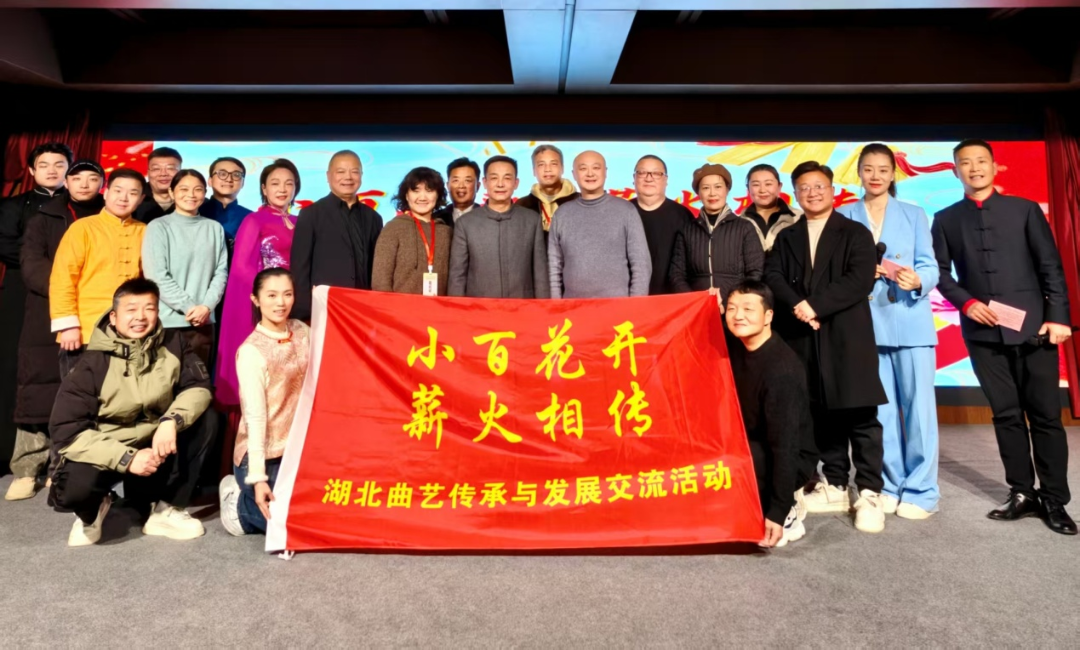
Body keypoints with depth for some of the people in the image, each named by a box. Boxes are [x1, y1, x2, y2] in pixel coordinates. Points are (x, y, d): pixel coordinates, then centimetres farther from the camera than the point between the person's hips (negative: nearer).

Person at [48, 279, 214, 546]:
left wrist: (171, 421, -32)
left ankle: (167, 510, -7)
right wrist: (127, 458, -30)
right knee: (74, 488, -34)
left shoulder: (172, 344, -8)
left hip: (156, 445, 3)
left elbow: (199, 386, -12)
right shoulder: (93, 363, -17)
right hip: (105, 452, -3)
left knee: (203, 423, -23)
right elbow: (65, 431, -20)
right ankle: (92, 510, 7)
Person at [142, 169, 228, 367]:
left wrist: (207, 306, -9)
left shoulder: (215, 228, 9)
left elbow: (221, 272, 5)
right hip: (167, 321, -3)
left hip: (203, 321, 3)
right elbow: (156, 275, -6)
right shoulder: (159, 227, 0)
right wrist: (188, 306, -12)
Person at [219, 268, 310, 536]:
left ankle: (245, 491, 29)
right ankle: (238, 500, 22)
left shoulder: (301, 331, 0)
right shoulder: (251, 352, -18)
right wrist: (258, 477, -21)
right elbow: (255, 417, -20)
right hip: (264, 455, -6)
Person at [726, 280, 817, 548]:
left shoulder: (781, 369, -25)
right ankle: (788, 503, 10)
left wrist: (778, 514, -27)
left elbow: (785, 443, -27)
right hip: (758, 450, 8)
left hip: (791, 459, -8)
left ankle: (787, 517, -4)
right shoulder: (740, 352, -1)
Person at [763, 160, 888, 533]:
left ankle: (869, 493, 3)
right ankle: (835, 487, 18)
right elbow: (772, 276, 2)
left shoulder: (855, 233, 6)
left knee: (860, 413, -3)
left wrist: (816, 305, -15)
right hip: (803, 338, 3)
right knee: (821, 412, 8)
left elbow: (861, 280, -8)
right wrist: (797, 305, -15)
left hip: (848, 335, -3)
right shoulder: (786, 237, 16)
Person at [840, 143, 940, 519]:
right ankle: (890, 486, 19)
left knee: (918, 405, -2)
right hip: (866, 324, 1)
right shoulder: (845, 218, 9)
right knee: (880, 408, 7)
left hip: (911, 322, -1)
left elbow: (930, 266, 1)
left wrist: (916, 280, -21)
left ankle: (920, 491, 8)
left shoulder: (914, 215, 9)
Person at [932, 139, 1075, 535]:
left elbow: (1051, 266, 3)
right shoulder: (945, 220, 10)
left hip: (1032, 327, -1)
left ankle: (1054, 499, 11)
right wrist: (966, 302, -10)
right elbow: (941, 272, 7)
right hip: (983, 332, 1)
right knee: (1006, 414, 6)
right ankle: (1022, 494, 15)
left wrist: (1057, 316, -6)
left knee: (1045, 414, 2)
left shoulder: (1024, 209, 8)